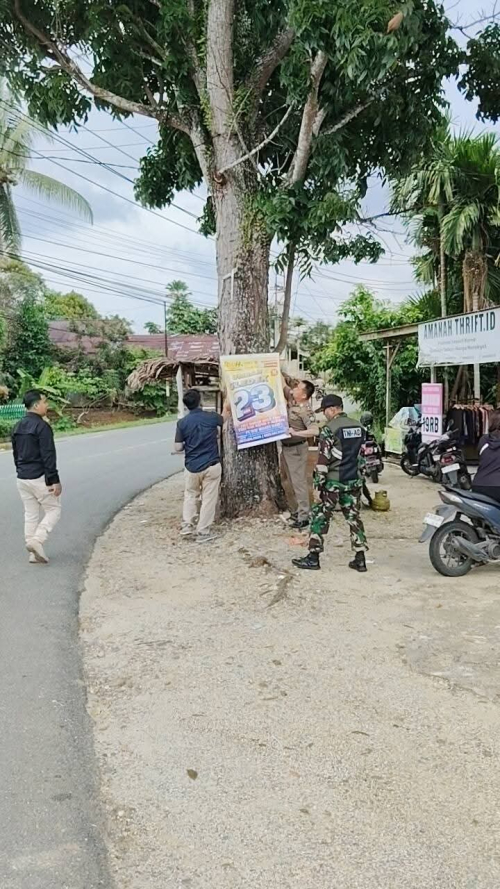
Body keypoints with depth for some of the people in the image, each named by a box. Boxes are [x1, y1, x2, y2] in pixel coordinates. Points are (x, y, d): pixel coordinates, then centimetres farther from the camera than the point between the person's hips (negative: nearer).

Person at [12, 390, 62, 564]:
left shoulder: (18, 427, 11)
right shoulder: (42, 426, -16)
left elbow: (16, 454, 17)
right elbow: (48, 456, -20)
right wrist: (54, 480, -18)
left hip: (22, 479, 8)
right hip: (40, 478, -8)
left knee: (30, 515, 12)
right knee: (53, 511, 6)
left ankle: (33, 553, 14)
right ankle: (36, 540, -9)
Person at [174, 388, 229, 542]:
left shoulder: (182, 423, -5)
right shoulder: (211, 417, -6)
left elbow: (178, 448, -2)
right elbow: (223, 418, 18)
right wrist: (226, 408, 39)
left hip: (191, 466, 2)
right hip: (211, 465, -2)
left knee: (190, 496, 20)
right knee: (209, 498, 6)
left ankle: (187, 527, 17)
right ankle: (203, 532, 9)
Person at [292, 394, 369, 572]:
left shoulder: (329, 429, -15)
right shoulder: (359, 427, 7)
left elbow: (323, 460, -17)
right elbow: (362, 455, 13)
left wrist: (318, 486, -13)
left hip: (333, 482, -6)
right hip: (354, 481, 6)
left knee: (319, 518, 5)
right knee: (354, 518, 11)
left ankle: (313, 558, 10)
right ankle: (360, 559, 12)